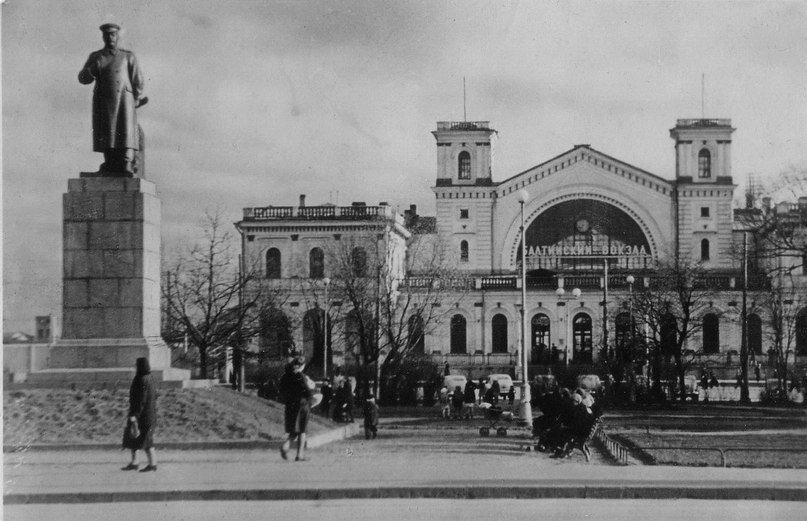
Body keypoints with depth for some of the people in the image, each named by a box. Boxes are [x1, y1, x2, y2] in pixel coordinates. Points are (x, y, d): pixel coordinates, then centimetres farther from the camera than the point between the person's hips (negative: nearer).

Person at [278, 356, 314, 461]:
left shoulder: (284, 377, 4)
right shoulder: (301, 377, -14)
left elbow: (282, 394, 9)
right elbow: (308, 393, -16)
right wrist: (311, 387, 3)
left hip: (289, 406, 5)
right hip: (302, 405, -5)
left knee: (293, 431, 14)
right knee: (301, 431, 6)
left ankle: (287, 444, -14)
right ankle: (300, 454, 5)